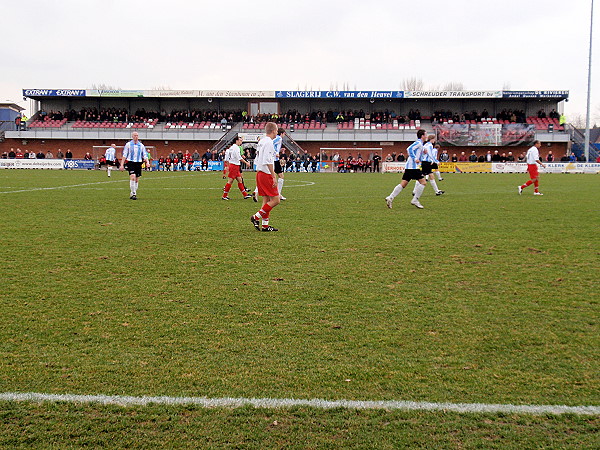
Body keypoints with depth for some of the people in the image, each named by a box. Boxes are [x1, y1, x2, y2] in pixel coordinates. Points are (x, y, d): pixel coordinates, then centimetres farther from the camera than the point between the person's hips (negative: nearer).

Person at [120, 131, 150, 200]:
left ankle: (132, 194, 17)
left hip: (138, 163, 3)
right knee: (133, 177, -20)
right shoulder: (128, 144, 3)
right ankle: (133, 194, -15)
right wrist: (122, 165, -4)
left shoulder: (141, 145, 10)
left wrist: (147, 162, -7)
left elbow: (145, 155, 12)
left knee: (137, 180, 4)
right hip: (130, 163, -3)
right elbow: (124, 155, 2)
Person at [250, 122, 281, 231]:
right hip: (266, 174, -10)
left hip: (259, 173, 10)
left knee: (266, 200, 11)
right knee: (275, 200, -6)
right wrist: (274, 176, -19)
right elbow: (268, 161, -21)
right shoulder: (269, 142, -13)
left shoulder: (261, 141, 15)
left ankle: (265, 225, 11)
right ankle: (256, 217, -6)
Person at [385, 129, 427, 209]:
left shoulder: (419, 143, 22)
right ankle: (415, 200, -5)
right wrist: (415, 159, -24)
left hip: (409, 167, 10)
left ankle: (390, 198, -3)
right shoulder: (418, 143, -7)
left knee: (403, 184, 4)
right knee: (423, 182, -6)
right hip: (413, 167, -10)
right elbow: (409, 149, -20)